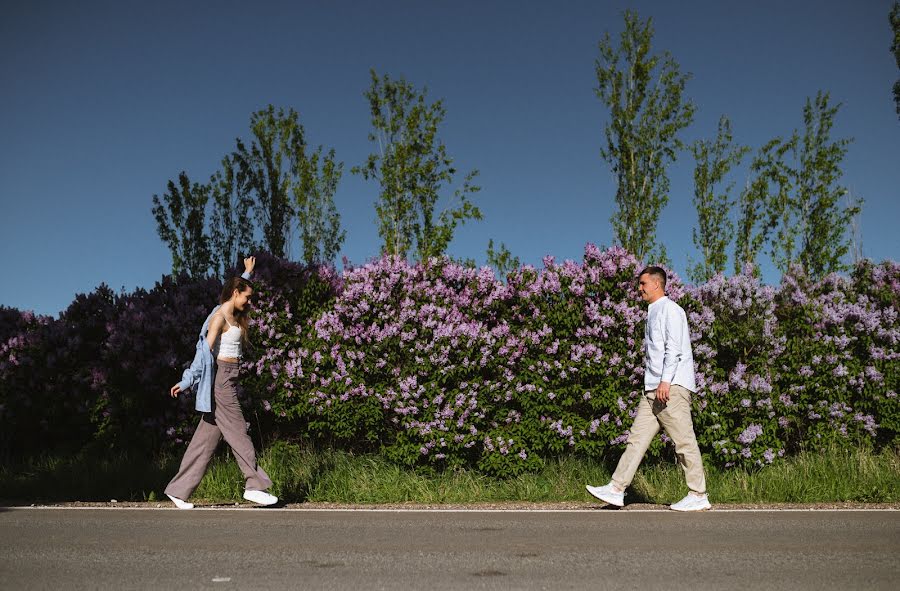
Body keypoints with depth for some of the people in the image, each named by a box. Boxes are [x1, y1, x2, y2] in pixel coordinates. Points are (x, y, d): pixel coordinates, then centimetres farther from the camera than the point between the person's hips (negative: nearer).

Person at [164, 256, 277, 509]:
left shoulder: (233, 315, 16)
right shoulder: (219, 317, -11)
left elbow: (239, 289, 39)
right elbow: (206, 350, -18)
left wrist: (248, 272, 50)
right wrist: (187, 381, -21)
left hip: (229, 378, 9)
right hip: (221, 377, -9)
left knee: (206, 437, 7)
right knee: (238, 432, -6)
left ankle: (179, 489, 10)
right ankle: (255, 485, -1)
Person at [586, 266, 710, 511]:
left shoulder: (670, 310, -5)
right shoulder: (653, 313, 23)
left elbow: (674, 348, -15)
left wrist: (665, 380, -22)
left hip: (672, 387, -9)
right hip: (653, 389, 9)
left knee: (684, 441, -4)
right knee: (637, 437, 3)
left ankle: (698, 496, 4)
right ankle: (616, 489, 2)